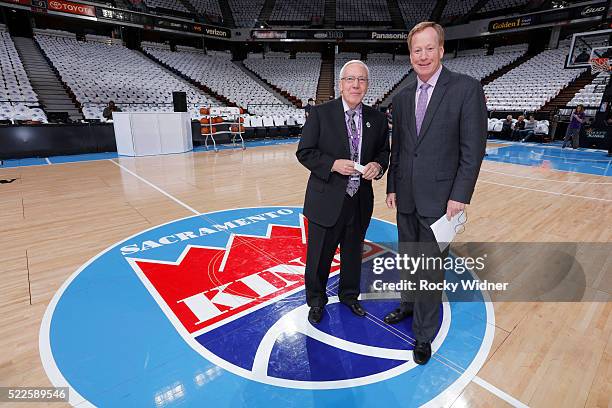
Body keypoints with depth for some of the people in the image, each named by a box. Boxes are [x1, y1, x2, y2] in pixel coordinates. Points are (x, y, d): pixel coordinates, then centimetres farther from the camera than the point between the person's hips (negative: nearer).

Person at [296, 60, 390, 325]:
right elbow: (304, 152, -7)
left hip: (361, 202, 4)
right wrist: (334, 164, -21)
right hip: (327, 201, -3)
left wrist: (378, 165, -10)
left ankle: (349, 295, 46)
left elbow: (384, 151, 13)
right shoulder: (320, 113, -7)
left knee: (353, 253, 20)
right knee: (319, 256, 10)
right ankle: (316, 301, 36)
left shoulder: (377, 119, 4)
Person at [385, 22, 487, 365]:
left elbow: (474, 147, -9)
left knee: (431, 267, 3)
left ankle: (424, 334, 22)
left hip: (440, 197, -5)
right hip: (406, 196, 5)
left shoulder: (467, 88, -5)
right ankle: (409, 304, 42)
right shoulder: (402, 97, 10)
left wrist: (460, 196, -13)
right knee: (409, 258, 19)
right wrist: (391, 187, 9)